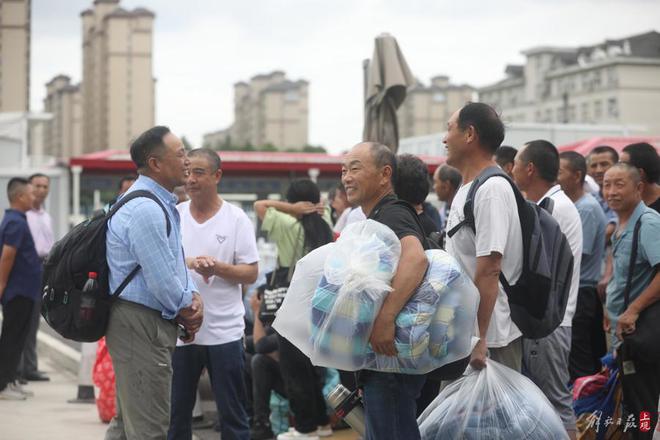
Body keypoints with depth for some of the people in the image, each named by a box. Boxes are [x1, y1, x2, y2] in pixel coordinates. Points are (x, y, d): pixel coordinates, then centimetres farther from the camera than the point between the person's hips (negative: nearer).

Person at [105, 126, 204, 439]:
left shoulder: (162, 204, 14)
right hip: (142, 324, -11)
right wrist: (186, 311, -5)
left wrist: (193, 297, 1)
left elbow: (177, 261, 20)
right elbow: (160, 280, -22)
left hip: (141, 323, 11)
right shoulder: (146, 210, -20)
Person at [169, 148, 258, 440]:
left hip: (224, 332, -2)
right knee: (176, 414, 11)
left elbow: (251, 274, -3)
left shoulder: (236, 219, -1)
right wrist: (187, 263, -16)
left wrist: (218, 268, -21)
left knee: (233, 415, 4)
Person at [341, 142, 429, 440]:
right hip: (380, 359, 11)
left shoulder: (391, 216, -15)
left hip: (391, 357, -11)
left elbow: (415, 259, -36)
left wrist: (385, 318, -40)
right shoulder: (376, 219, 19)